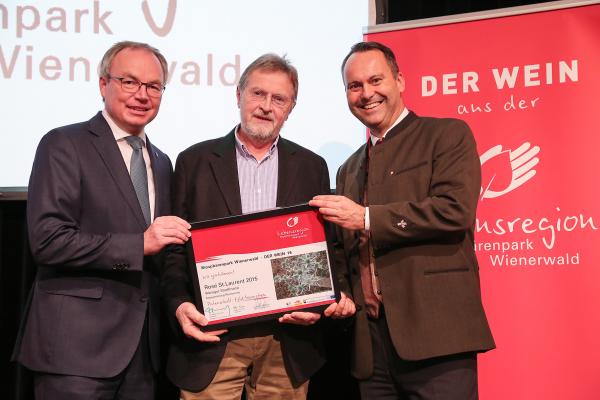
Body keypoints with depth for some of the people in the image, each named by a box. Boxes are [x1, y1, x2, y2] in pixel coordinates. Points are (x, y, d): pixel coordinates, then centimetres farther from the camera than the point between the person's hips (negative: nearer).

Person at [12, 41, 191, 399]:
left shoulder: (162, 163, 16)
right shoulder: (64, 145, -6)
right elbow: (47, 241, -16)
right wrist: (140, 244, -19)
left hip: (143, 342, 7)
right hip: (78, 344, -6)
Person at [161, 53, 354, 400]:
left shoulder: (312, 167, 10)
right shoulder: (195, 161, 5)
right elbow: (175, 247, 5)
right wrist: (179, 303, -11)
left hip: (288, 342, 2)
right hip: (212, 337, -1)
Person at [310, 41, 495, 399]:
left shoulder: (448, 134, 2)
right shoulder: (349, 169, 21)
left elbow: (455, 210, -13)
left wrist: (367, 218, -12)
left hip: (435, 333, -6)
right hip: (371, 339, 6)